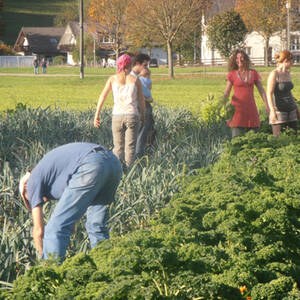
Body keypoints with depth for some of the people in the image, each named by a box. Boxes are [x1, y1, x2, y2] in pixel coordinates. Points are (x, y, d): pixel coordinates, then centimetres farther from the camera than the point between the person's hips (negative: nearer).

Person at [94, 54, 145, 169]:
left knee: (118, 147, 7)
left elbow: (102, 96, 3)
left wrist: (97, 115, 4)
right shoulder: (135, 80, 5)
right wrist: (143, 116, 20)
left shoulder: (113, 79, 8)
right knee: (130, 147, 1)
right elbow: (141, 100, 8)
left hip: (117, 116, 1)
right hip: (132, 115, -1)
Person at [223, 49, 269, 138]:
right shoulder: (232, 74, 2)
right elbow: (226, 93, 2)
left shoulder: (253, 73, 7)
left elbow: (261, 90, 7)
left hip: (251, 107, 2)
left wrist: (267, 106, -1)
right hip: (237, 108, -2)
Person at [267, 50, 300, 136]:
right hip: (279, 112, -8)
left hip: (291, 112, 8)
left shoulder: (287, 74, 12)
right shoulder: (274, 74, -11)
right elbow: (269, 94, -16)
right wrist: (272, 111, -24)